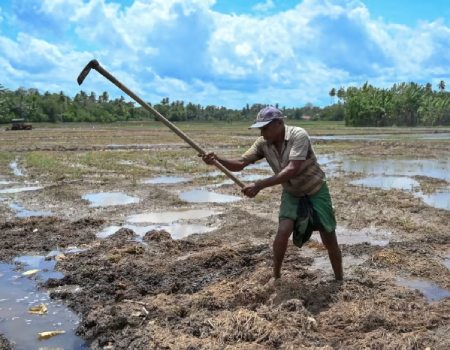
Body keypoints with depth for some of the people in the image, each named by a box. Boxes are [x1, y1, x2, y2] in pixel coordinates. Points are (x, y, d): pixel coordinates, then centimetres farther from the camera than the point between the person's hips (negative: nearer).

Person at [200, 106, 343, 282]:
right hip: (292, 194, 4)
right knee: (283, 231, -14)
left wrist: (259, 185, -43)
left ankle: (339, 280, 23)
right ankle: (276, 276, 8)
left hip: (316, 192, -3)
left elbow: (292, 170, -38)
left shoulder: (299, 135, -29)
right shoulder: (263, 143, -12)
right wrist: (217, 159, -38)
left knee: (328, 237, 3)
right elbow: (240, 163, -18)